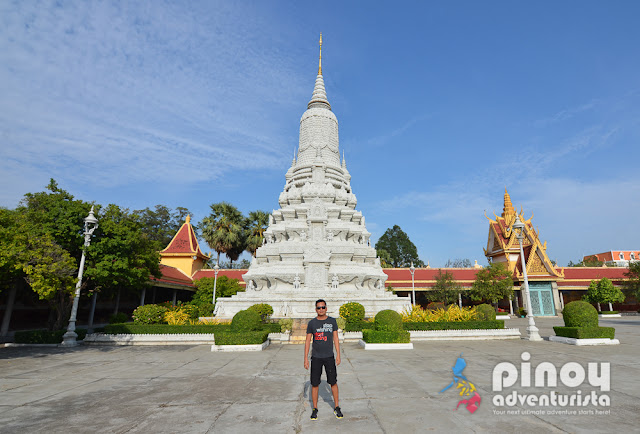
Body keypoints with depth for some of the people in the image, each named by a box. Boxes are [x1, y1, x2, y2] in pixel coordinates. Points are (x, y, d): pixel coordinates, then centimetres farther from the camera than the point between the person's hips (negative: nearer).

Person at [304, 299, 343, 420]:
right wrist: (306, 358, -2)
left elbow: (336, 339, 5)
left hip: (329, 357, 0)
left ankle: (336, 408, 20)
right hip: (316, 357, 0)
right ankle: (315, 409, 20)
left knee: (333, 382, 3)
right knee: (314, 384, 4)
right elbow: (307, 341, 2)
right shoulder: (312, 323, -1)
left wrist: (338, 355, 0)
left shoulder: (332, 321, 1)